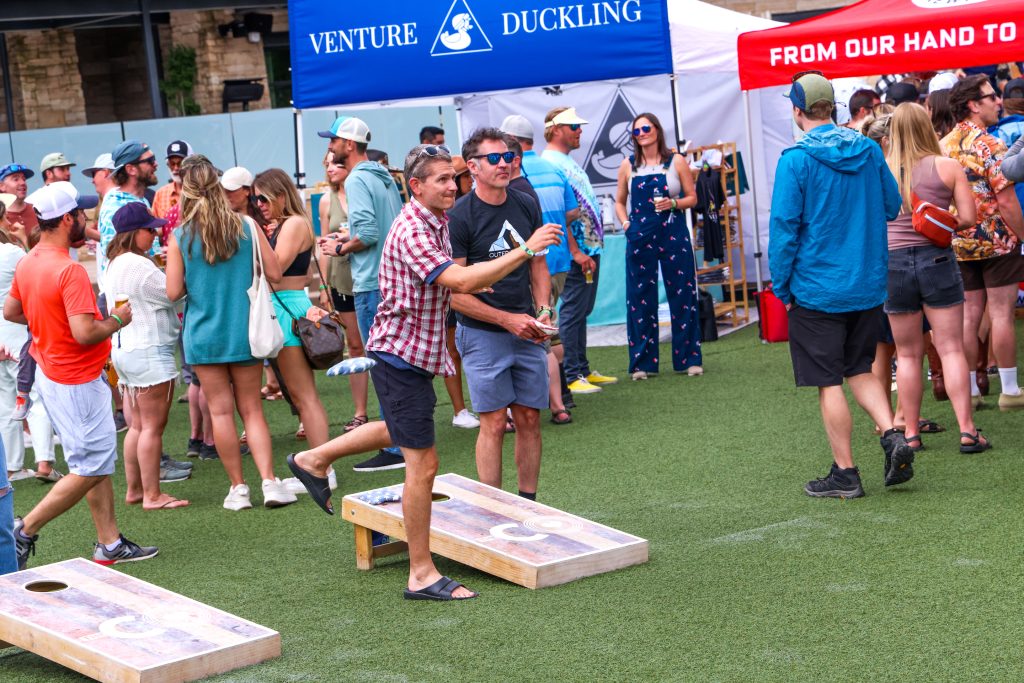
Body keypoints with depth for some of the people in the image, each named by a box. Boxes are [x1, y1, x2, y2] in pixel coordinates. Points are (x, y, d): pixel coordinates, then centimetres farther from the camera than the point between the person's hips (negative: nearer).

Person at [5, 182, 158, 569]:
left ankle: (110, 544, 18)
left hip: (51, 373, 10)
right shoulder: (69, 271, -24)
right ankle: (25, 531, 4)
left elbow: (10, 311, 16)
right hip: (77, 383, -10)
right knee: (89, 471, 0)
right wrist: (117, 320, -10)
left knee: (100, 463, 15)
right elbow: (84, 334, -28)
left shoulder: (28, 263, 4)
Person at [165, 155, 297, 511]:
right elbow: (274, 273, -2)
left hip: (203, 335, -1)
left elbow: (173, 292, -8)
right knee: (252, 409, 9)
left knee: (221, 411, 7)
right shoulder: (246, 227, -5)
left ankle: (238, 488, 10)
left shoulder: (180, 237, -9)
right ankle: (270, 482, -2)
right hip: (243, 332, 1)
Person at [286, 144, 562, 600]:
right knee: (423, 463, -7)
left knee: (398, 431, 32)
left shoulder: (438, 222, 10)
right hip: (403, 355, -10)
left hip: (415, 354, 10)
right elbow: (460, 281, -35)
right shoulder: (412, 232, -23)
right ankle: (422, 575, 0)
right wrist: (526, 250, -35)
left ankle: (313, 460, 47)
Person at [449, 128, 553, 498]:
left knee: (529, 419, 8)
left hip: (527, 331, 5)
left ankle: (528, 503, 18)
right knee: (494, 423, -3)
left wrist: (543, 310, 1)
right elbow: (454, 293, -12)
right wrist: (507, 320, -15)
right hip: (482, 335, -5)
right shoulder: (459, 217, -11)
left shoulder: (527, 206, 6)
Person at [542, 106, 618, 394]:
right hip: (577, 252, -10)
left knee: (581, 312, 13)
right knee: (573, 312, -6)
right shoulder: (549, 163, -15)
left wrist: (593, 247, 18)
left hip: (590, 248, 10)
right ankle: (571, 376, -3)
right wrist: (575, 251, -22)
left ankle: (583, 370, 19)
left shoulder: (568, 161, 17)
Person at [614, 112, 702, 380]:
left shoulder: (676, 161, 4)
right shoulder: (628, 166, 8)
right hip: (640, 238, 1)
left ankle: (689, 358, 8)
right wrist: (626, 224, 1)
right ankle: (642, 362, 9)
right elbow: (619, 202, 17)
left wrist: (673, 203, -12)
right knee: (640, 299, 2)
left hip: (674, 235, -1)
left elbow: (692, 197, 6)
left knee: (683, 295, 0)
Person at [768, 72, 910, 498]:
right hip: (868, 286, 5)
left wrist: (781, 285, -5)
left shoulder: (796, 160, -14)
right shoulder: (870, 151, 1)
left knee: (828, 382, 3)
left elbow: (784, 225, -14)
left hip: (817, 288, -5)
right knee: (860, 369, 19)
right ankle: (892, 435, -1)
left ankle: (844, 473, 8)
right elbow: (892, 207, 11)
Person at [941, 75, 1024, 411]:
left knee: (969, 314, 9)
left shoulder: (944, 145, 5)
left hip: (961, 243, 6)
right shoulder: (990, 145, -15)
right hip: (996, 240, -6)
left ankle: (970, 390, 13)